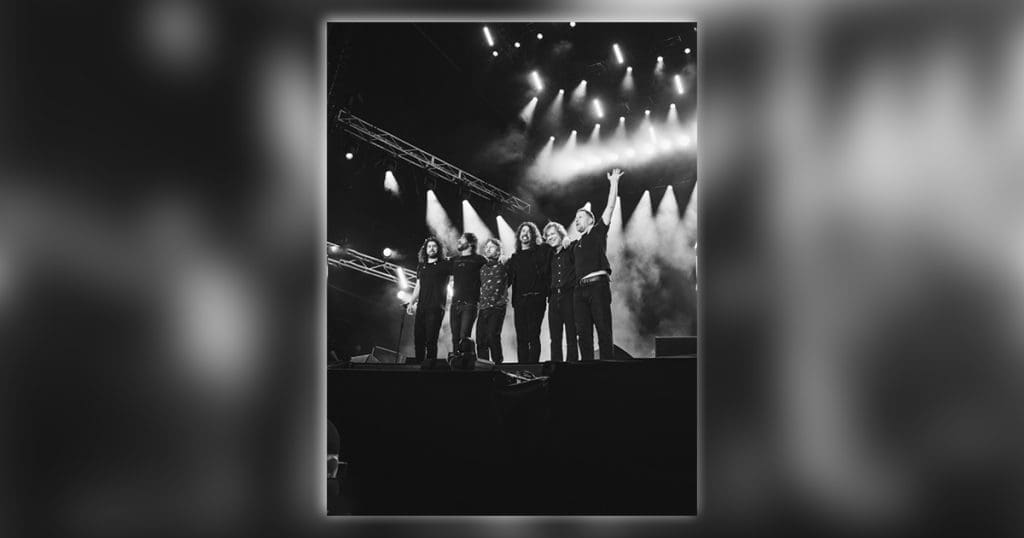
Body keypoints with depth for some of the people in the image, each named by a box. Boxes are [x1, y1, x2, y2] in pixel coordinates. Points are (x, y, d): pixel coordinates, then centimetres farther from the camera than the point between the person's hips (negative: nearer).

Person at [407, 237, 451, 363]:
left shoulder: (445, 265, 2)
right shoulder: (421, 266, 17)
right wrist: (411, 303, 17)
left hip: (435, 308, -5)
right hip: (421, 307, 5)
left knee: (431, 340, -8)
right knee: (418, 338, 3)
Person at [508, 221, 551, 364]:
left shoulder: (541, 251, 9)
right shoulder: (514, 257, 19)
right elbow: (509, 278, 17)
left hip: (536, 298, -4)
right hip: (519, 300, 4)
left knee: (533, 335, -10)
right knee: (521, 337, 1)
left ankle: (533, 364, -10)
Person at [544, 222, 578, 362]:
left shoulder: (571, 250, 4)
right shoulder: (550, 255, 18)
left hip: (569, 296, -5)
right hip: (554, 299, 5)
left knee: (572, 336, -6)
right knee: (555, 338, 3)